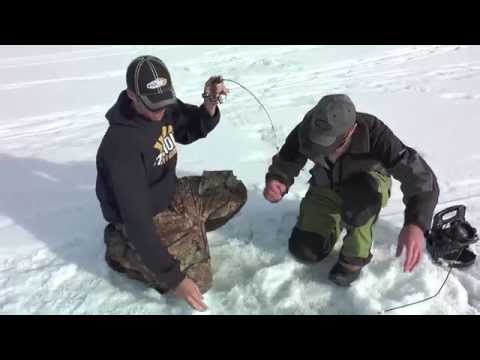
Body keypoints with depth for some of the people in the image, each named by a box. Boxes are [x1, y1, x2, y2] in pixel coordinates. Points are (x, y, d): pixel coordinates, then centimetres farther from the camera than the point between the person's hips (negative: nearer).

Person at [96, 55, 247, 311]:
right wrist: (173, 278, -34)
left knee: (234, 192, 2)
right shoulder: (122, 144, -33)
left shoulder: (165, 109, -10)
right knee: (196, 279, -14)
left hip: (171, 195, 7)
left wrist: (209, 105, -14)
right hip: (143, 216, -7)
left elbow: (193, 130, 10)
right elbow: (136, 218, -34)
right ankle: (121, 248, 3)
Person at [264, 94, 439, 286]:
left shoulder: (374, 133, -36)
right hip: (326, 189, 3)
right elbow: (285, 163, -14)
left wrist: (416, 224, -58)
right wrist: (276, 182, -38)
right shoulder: (307, 130, -28)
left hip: (368, 185, -2)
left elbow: (420, 177, -40)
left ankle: (355, 256, -12)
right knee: (304, 251, -8)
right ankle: (337, 220, 23)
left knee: (359, 193, -40)